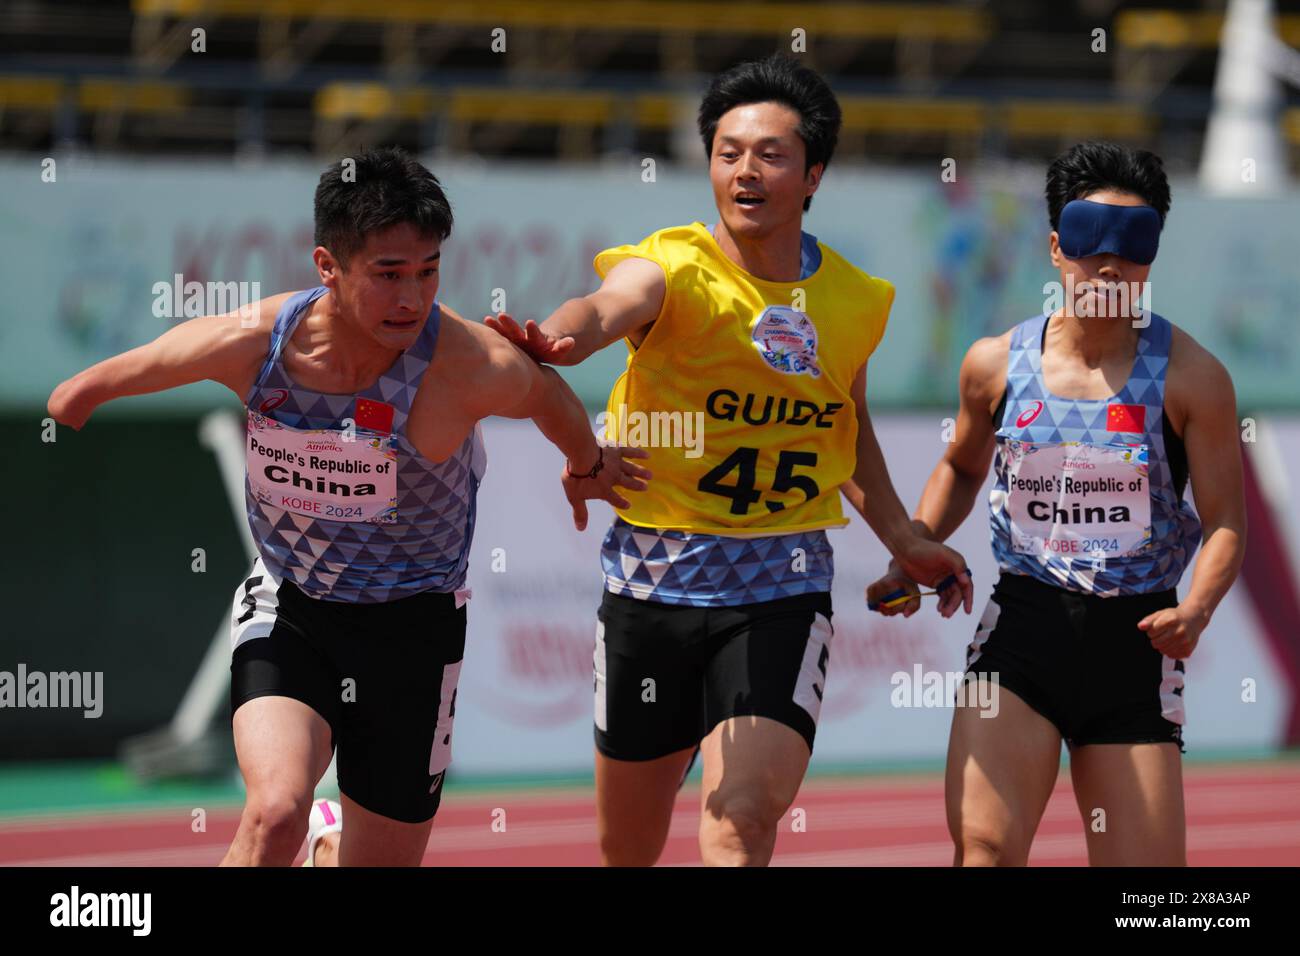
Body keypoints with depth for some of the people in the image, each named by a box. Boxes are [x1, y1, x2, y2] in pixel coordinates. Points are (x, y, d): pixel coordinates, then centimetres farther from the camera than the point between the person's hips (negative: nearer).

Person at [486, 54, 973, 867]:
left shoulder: (855, 301, 4)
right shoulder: (668, 269, -10)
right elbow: (606, 308, -35)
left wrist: (903, 540, 22)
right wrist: (557, 337, -57)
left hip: (783, 593, 1)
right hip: (652, 584, -1)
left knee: (744, 818, -20)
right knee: (628, 847, 12)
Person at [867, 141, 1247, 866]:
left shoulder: (1189, 376, -5)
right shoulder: (998, 364, 3)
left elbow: (1225, 521, -3)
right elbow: (963, 468, 23)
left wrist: (1198, 608, -22)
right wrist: (911, 557, 7)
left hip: (1136, 642, -1)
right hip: (1022, 624, 1)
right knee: (985, 846, -17)